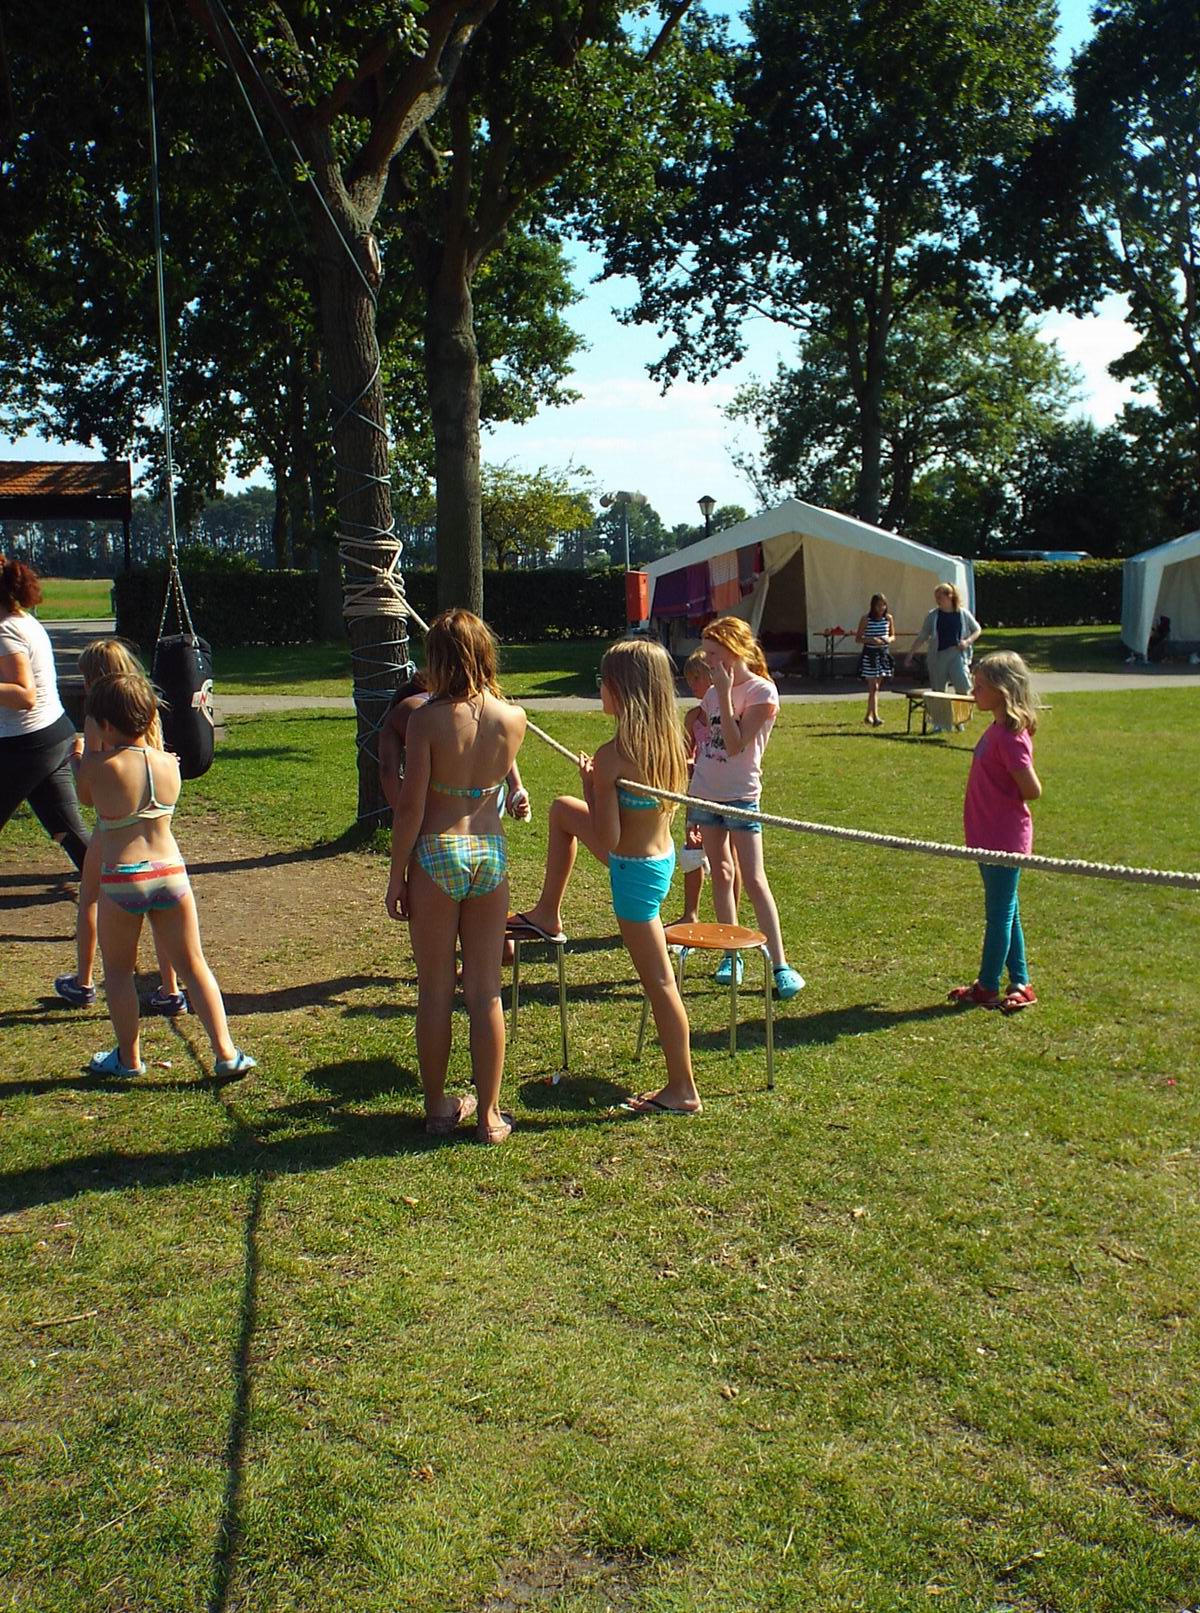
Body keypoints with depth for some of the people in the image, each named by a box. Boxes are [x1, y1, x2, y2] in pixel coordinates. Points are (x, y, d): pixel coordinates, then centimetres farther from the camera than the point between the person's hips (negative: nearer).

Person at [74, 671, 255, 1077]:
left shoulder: (99, 767, -13)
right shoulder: (169, 764, 0)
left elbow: (85, 799, 7)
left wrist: (89, 749, 12)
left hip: (121, 880, -3)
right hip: (170, 872, 3)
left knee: (118, 970, 16)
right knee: (192, 965, 12)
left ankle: (129, 1058, 25)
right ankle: (226, 1052, 10)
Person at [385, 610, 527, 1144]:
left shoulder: (427, 719, -13)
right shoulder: (513, 719, -1)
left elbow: (410, 807, -12)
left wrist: (396, 875, -2)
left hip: (435, 855, -3)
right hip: (491, 854, 3)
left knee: (434, 990, 10)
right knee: (486, 991, 10)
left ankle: (438, 1108, 22)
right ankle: (488, 1115, 18)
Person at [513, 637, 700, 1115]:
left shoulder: (612, 756, -26)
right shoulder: (669, 740, -3)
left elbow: (606, 840, -23)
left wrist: (590, 784, -10)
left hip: (635, 870, -8)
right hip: (662, 854, 9)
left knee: (658, 982, 3)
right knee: (562, 809, 23)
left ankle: (682, 1091, 16)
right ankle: (547, 914, 35)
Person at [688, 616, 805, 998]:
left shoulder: (762, 692, -11)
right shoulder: (713, 692, 8)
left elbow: (735, 744, -20)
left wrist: (725, 694, -19)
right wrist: (688, 794, 14)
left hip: (741, 797, -6)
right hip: (705, 793, 6)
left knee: (754, 881, -8)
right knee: (721, 874, 10)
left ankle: (780, 965, -4)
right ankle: (731, 955, 18)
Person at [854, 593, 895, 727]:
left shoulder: (888, 618, 5)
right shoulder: (865, 619, -6)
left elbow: (893, 636, 14)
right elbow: (857, 639, -3)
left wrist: (889, 639, -9)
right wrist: (871, 640, -19)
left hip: (883, 655, 4)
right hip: (869, 655, -4)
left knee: (875, 687, 11)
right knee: (873, 687, -10)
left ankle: (869, 715, 22)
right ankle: (875, 717, -15)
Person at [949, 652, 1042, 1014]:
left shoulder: (1010, 735, -22)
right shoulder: (998, 729, 7)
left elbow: (1032, 789, -22)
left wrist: (1006, 801, -6)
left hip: (1004, 840, -10)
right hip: (991, 837, 10)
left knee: (1000, 913, 3)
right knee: (1004, 912, 16)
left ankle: (987, 987, 14)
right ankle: (1020, 984, 26)